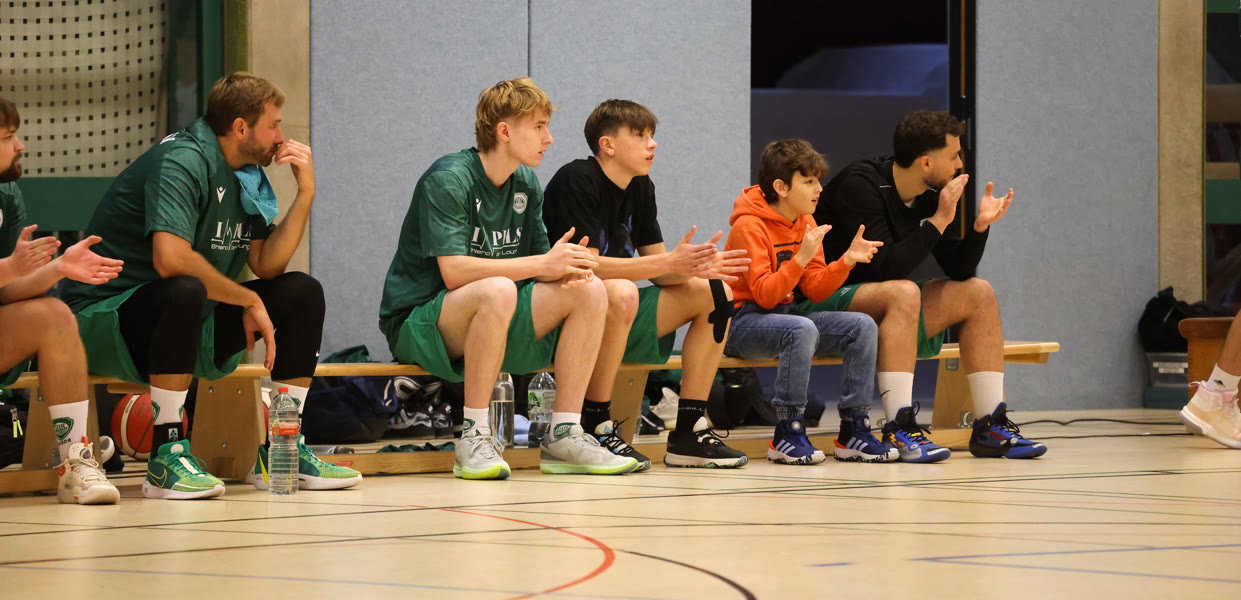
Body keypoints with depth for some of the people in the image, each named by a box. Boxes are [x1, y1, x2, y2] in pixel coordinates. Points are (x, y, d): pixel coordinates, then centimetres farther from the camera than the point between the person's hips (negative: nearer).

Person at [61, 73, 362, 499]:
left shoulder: (245, 175, 9)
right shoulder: (185, 161, -20)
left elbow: (266, 265, 6)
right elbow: (170, 257, -34)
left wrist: (306, 193, -4)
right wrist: (248, 301, -22)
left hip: (188, 328, 9)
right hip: (106, 317, -9)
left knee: (303, 292, 1)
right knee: (185, 291, -40)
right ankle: (166, 457, -34)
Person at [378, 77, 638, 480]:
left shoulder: (526, 184, 8)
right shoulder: (448, 179, -16)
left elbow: (542, 264, 8)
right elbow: (454, 272, -27)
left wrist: (568, 269, -17)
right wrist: (543, 265, -26)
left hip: (495, 322, 8)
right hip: (421, 320, -8)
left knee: (589, 291, -10)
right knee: (498, 290, -38)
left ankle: (564, 434, -10)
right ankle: (474, 437, -30)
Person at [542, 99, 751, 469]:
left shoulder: (641, 187, 9)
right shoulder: (576, 181, -16)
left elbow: (658, 270, 7)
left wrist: (695, 266, -16)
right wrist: (671, 262, -28)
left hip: (617, 317, 9)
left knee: (715, 293, -1)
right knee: (621, 292, -39)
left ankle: (689, 432, -4)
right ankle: (595, 428, -26)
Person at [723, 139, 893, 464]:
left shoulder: (806, 223, 10)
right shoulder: (749, 226, -14)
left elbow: (815, 290, 5)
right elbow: (764, 294, -23)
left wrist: (847, 260, -10)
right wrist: (801, 258, -31)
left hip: (786, 313, 8)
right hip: (743, 322, -8)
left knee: (862, 325, -11)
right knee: (801, 329, -38)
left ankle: (854, 429, -11)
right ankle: (788, 433, -29)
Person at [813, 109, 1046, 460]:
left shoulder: (932, 194, 4)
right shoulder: (860, 185, -20)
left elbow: (958, 270, 4)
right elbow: (886, 269, -28)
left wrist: (980, 226, -12)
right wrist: (938, 221, -25)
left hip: (885, 309, 9)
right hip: (824, 304, -9)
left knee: (978, 293, -2)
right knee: (904, 293, -35)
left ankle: (991, 426, -5)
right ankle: (899, 430, -38)